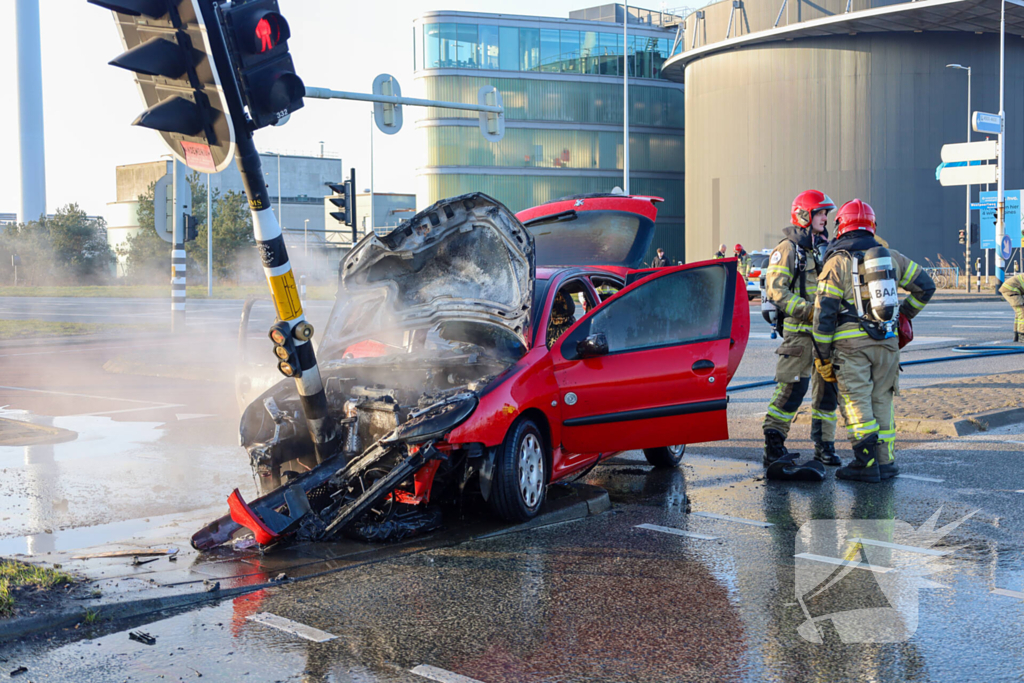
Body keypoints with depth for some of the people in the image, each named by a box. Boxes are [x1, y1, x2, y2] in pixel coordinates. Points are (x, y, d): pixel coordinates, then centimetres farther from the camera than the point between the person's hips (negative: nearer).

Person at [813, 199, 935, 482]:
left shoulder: (837, 262, -4)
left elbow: (824, 312, -7)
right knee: (881, 401, 12)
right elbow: (925, 285, 16)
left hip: (851, 344, -4)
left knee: (856, 402, 0)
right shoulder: (890, 256, 10)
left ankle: (867, 463, -5)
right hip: (888, 341, 5)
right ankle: (885, 461, 14)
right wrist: (905, 314, 27)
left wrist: (822, 354, -3)